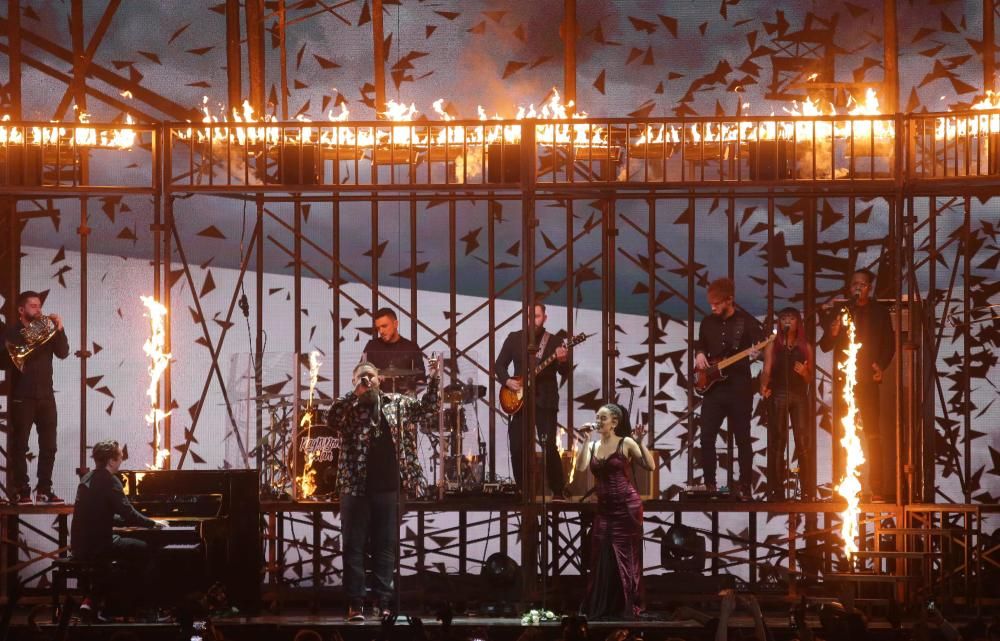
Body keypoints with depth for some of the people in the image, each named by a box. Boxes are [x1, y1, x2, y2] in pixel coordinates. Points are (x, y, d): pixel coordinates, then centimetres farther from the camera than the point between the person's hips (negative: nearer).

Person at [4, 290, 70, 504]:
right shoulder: (12, 332, 2)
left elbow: (63, 353, -1)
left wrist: (59, 330, -11)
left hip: (45, 396, 4)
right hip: (22, 397, -4)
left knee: (49, 446, 1)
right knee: (20, 446, -2)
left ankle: (44, 490, 6)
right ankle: (22, 492, 1)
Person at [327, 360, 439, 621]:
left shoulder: (397, 403, 10)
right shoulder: (348, 407, 0)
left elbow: (427, 409, 7)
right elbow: (331, 419, -18)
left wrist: (435, 379, -5)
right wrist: (356, 394, -21)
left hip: (388, 487, 2)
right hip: (356, 486, -2)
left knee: (386, 547, 6)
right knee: (354, 546, 1)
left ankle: (384, 603, 11)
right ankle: (355, 603, 4)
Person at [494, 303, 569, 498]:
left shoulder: (555, 340, 3)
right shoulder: (514, 338, 9)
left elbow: (564, 372, -3)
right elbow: (499, 364, 11)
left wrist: (563, 361, -26)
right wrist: (507, 380, -8)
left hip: (545, 400, -3)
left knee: (549, 446, -12)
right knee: (517, 447, -1)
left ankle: (558, 491, -2)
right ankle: (523, 490, 13)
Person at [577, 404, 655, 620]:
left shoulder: (626, 443, -4)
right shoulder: (593, 446, 9)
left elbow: (650, 466, -12)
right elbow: (581, 466, -8)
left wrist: (640, 443, -21)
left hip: (627, 507, -5)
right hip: (604, 509, 5)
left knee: (626, 557, -1)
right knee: (602, 558, 5)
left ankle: (628, 607, 4)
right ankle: (601, 608, 12)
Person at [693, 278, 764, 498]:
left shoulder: (747, 322, -4)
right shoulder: (708, 323, 10)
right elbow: (701, 345, 24)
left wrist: (755, 354, -27)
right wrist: (700, 354, 3)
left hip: (739, 388, -4)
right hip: (713, 387, 4)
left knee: (742, 439, 1)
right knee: (706, 437, -1)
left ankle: (744, 486, 8)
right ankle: (709, 484, 7)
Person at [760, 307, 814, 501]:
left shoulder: (805, 347, 12)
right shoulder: (772, 346, 9)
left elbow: (809, 378, 12)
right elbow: (767, 371, 0)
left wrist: (804, 372, -10)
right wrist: (763, 387, -18)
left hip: (799, 396, 1)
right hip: (778, 396, -1)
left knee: (804, 443, -7)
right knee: (776, 443, -2)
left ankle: (808, 492, -6)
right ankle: (776, 491, 0)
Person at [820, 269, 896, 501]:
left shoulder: (879, 311, 8)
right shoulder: (839, 310, 7)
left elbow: (889, 343, 13)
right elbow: (825, 347, 4)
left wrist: (881, 366, -3)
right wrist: (831, 333, -16)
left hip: (867, 378, 0)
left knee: (873, 434, -3)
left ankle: (877, 488, -3)